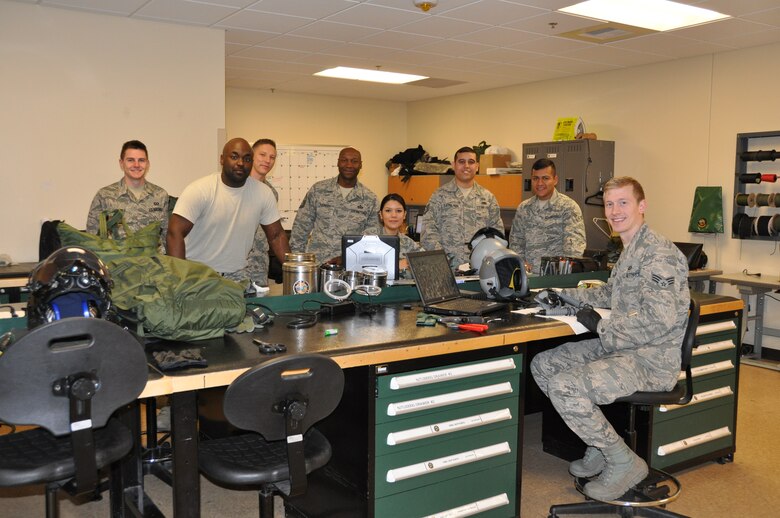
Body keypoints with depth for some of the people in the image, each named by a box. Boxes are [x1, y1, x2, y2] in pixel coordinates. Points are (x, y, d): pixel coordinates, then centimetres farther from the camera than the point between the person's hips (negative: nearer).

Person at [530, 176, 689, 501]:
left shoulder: (659, 253, -17)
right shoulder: (629, 252, 14)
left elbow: (661, 319, -27)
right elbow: (610, 294, 30)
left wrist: (600, 325, -18)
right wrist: (564, 296, 17)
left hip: (650, 360, -10)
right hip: (619, 348, 10)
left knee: (563, 387, -25)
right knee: (542, 365, 7)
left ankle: (624, 463, -3)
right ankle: (600, 445, 15)